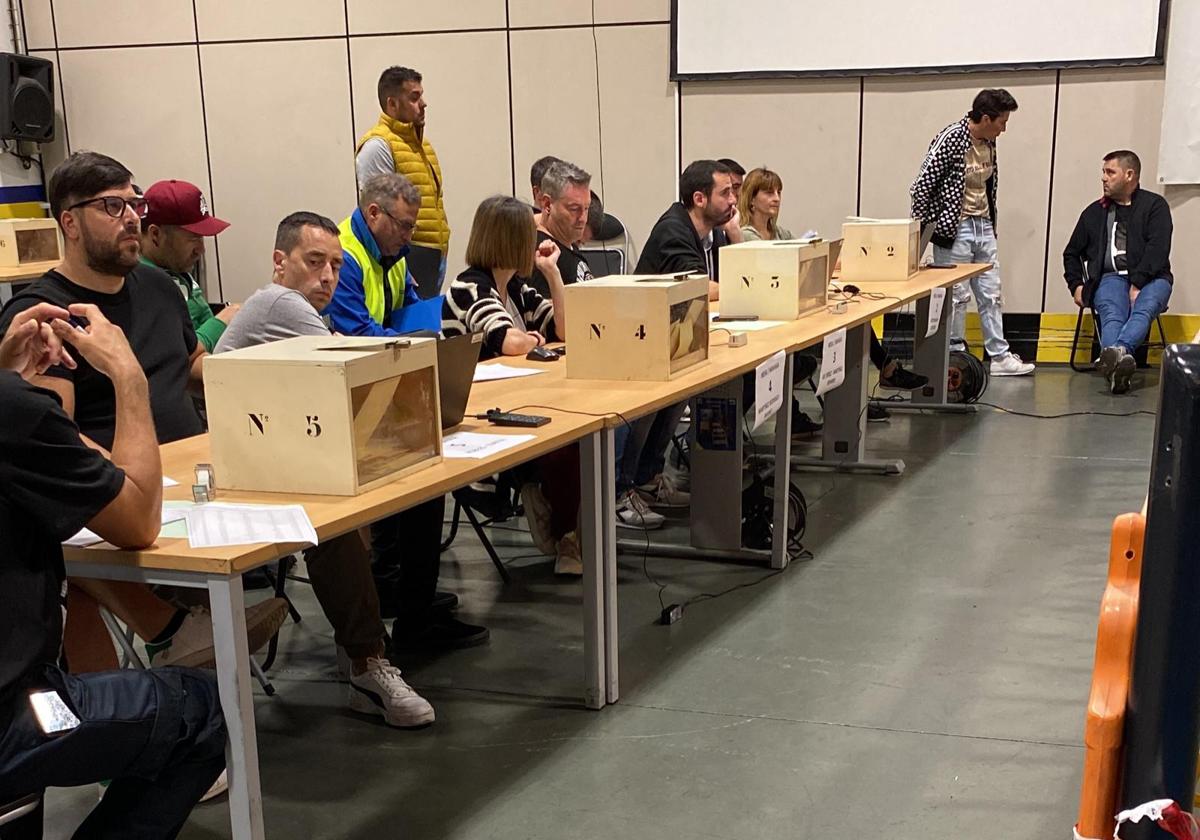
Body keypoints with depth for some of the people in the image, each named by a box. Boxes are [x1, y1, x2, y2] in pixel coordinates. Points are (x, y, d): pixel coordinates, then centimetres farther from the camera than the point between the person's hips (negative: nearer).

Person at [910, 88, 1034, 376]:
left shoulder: (989, 142, 8)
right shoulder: (951, 139, -16)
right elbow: (921, 187, -15)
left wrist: (991, 224, 18)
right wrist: (922, 229, -10)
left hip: (983, 227, 8)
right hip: (955, 228, -8)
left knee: (991, 294, 10)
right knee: (957, 296, -1)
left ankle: (1000, 356, 17)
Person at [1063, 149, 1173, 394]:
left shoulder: (1154, 205, 11)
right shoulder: (1094, 212, 22)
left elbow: (1158, 249, -4)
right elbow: (1072, 253, 30)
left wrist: (1137, 284, -17)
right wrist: (1076, 285, 13)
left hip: (1149, 278, -1)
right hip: (1110, 277, 1)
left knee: (1145, 308, -36)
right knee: (1111, 314, -32)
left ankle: (1118, 350, -62)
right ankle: (1119, 359, -60)